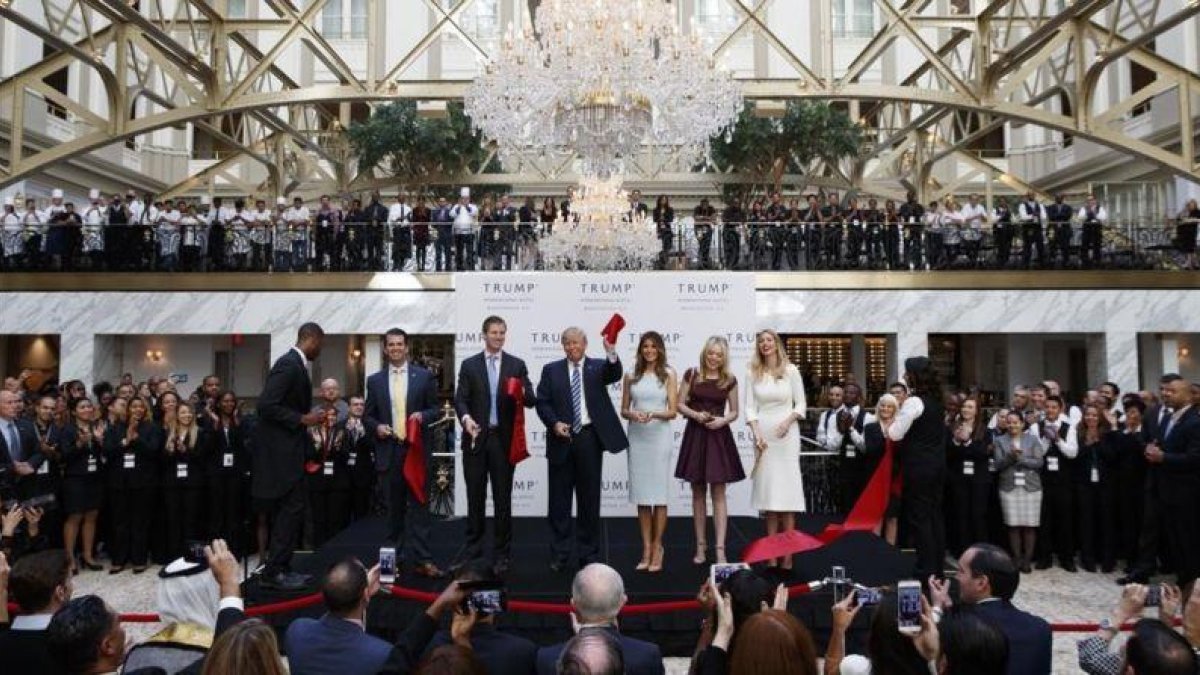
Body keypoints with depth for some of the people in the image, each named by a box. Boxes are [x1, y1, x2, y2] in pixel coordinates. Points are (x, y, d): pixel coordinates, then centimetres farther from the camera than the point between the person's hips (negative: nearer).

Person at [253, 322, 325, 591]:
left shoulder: (297, 365, 12)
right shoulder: (288, 365, -17)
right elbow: (266, 405, -24)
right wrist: (302, 419, -20)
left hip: (288, 449, 10)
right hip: (280, 450, -10)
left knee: (290, 510, 13)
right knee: (291, 509, -7)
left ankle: (280, 568, 20)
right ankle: (273, 572, 0)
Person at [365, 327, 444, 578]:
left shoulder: (424, 376, 3)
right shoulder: (375, 380, 9)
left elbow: (435, 409, 6)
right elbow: (368, 415, 11)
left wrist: (423, 416, -15)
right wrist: (376, 427, -9)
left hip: (416, 448, -2)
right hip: (389, 450, 2)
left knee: (418, 504, -3)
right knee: (394, 506, 9)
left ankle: (422, 560, -3)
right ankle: (394, 555, 19)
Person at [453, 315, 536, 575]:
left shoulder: (517, 365, 6)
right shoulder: (469, 365, 6)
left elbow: (531, 400, 0)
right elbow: (460, 399, -1)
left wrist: (523, 393, -23)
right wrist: (466, 417, -21)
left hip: (504, 439, 0)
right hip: (476, 437, 0)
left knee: (503, 498, 4)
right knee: (475, 497, 9)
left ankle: (502, 554, 12)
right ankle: (472, 548, 22)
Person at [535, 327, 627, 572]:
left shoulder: (598, 367, 5)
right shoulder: (551, 370, 8)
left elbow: (614, 375, -16)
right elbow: (542, 402, 4)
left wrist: (611, 352, -33)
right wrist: (554, 423, -12)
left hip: (589, 439, -1)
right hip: (561, 439, 1)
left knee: (589, 497, 6)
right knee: (559, 498, 6)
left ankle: (588, 553, 16)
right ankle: (560, 553, 16)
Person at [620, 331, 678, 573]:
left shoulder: (668, 374, 3)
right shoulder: (631, 375, 8)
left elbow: (672, 411, -1)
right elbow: (623, 410, 10)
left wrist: (653, 414, -19)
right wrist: (633, 414, -11)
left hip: (659, 435, -2)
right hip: (636, 436, 2)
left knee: (659, 494, -1)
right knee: (641, 495, 5)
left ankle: (657, 549, 10)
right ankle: (646, 549, 13)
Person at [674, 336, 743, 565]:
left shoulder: (729, 380, 3)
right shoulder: (692, 375, 2)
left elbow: (734, 412, 8)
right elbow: (680, 404, 4)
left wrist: (723, 420, -12)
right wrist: (695, 414, -14)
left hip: (719, 436, -1)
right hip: (695, 435, 1)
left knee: (718, 493, -3)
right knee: (698, 492, 8)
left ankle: (720, 549, -3)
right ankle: (700, 546, 18)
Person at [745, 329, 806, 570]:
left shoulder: (791, 370, 3)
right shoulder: (753, 373, 7)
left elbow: (800, 404, 3)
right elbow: (750, 407, 4)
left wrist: (788, 421, -14)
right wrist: (756, 433, -8)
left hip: (786, 434, -2)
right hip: (763, 434, 2)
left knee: (786, 489, -4)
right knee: (767, 489, 3)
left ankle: (787, 554, -1)